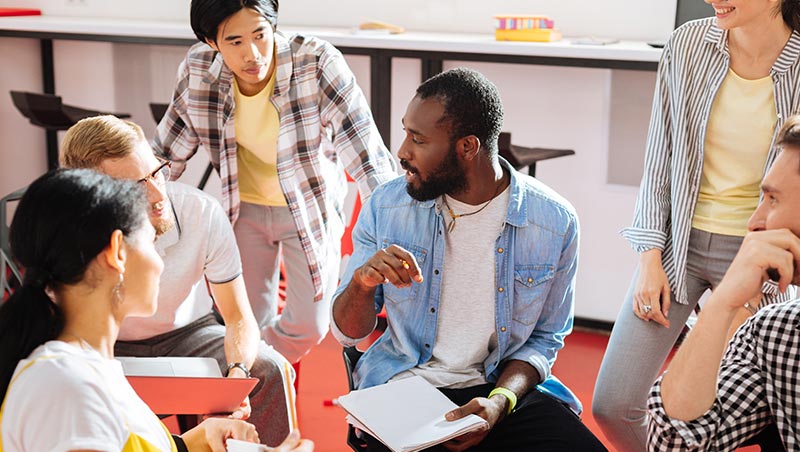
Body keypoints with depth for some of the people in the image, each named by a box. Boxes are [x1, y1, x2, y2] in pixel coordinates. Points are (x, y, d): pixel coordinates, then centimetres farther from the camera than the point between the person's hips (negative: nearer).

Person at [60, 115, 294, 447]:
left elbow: (238, 316, -16)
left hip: (190, 332, 1)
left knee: (270, 370, -24)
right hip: (112, 348, -1)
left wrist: (238, 373, -37)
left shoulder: (204, 213, -23)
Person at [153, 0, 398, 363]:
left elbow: (368, 155, -31)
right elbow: (168, 149, -1)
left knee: (309, 325, 0)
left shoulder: (318, 63, -30)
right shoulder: (198, 69, -18)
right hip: (245, 209, 2)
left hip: (311, 206, -2)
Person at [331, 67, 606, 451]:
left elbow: (545, 337, 4)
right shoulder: (386, 206, -3)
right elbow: (347, 333, 3)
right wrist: (362, 282, -19)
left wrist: (500, 401, -14)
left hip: (504, 385, 1)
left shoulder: (555, 223, -7)